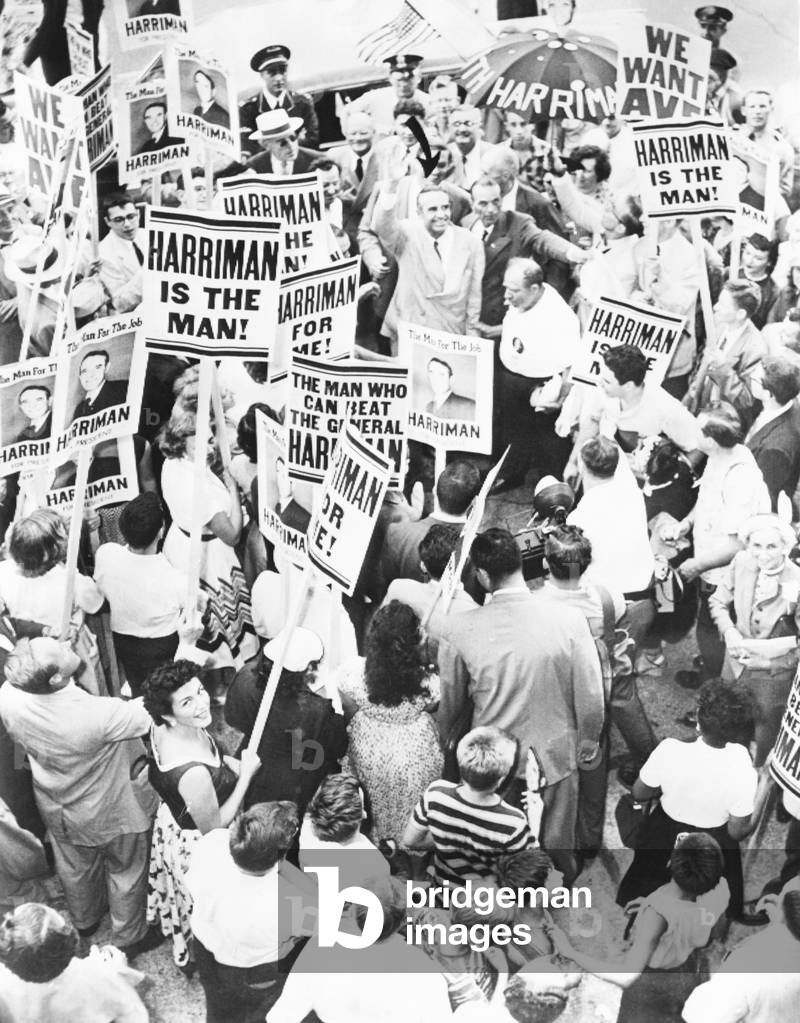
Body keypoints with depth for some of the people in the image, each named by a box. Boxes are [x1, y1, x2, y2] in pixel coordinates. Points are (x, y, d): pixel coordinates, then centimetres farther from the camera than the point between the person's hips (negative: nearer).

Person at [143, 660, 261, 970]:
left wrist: (226, 762, -9)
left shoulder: (163, 726, -21)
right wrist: (246, 775, -23)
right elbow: (214, 827, -26)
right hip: (195, 843, -7)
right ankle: (193, 957, 55)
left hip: (171, 818, 7)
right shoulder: (193, 773, -44)